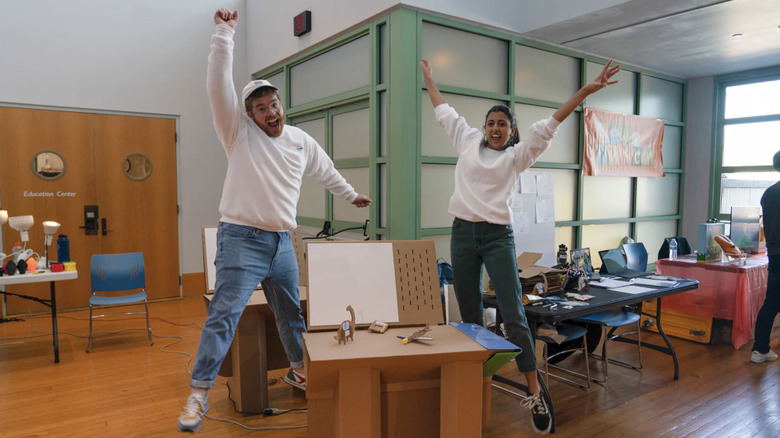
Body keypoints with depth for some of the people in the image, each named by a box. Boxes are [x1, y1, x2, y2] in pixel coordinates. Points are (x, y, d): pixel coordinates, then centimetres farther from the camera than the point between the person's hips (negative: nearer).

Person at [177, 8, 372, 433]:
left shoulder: (302, 141, 11)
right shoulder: (240, 133, -4)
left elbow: (326, 172, 27)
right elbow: (218, 86, -16)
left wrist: (351, 195, 38)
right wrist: (224, 33, -21)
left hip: (282, 243, 5)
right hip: (241, 240, -5)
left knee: (292, 313, 18)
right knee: (223, 316, -9)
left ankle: (299, 370, 39)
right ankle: (198, 394, 2)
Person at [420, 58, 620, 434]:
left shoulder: (517, 155, 7)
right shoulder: (468, 142, 13)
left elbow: (550, 124, 0)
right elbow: (444, 112, 23)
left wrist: (586, 90, -6)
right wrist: (428, 77, 32)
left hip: (497, 237, -3)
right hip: (462, 233, 3)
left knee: (513, 315, -8)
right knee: (469, 316, 9)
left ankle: (535, 395, 0)